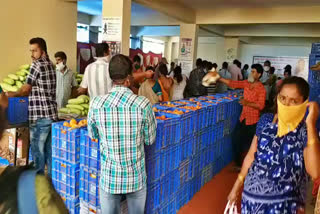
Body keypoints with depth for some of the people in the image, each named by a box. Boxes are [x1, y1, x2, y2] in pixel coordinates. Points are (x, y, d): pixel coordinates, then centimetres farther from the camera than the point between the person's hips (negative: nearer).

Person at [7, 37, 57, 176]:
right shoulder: (50, 65, 12)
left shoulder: (37, 65, -11)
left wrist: (11, 94, 14)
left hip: (40, 116, -8)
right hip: (52, 114, 8)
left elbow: (25, 90, -5)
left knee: (37, 150, 4)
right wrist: (17, 94, 21)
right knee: (49, 150, 14)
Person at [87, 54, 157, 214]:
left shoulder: (96, 103, -12)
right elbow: (150, 140, -4)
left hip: (109, 177, 1)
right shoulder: (143, 104, -17)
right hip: (136, 177, 0)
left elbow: (92, 135, 4)